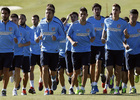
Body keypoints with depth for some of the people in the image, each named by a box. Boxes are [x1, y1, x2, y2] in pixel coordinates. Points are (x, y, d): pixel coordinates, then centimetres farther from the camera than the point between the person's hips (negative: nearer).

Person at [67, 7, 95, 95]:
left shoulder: (90, 26, 2)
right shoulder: (74, 25, -3)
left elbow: (93, 36, 13)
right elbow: (68, 35, 5)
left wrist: (92, 39, -10)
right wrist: (72, 41, -14)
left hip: (86, 50, 1)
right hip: (76, 50, -1)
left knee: (85, 68, -16)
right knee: (76, 72, 5)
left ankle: (83, 88, -9)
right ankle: (71, 87, 26)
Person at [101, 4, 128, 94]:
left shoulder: (123, 23, 0)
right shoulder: (107, 21, 4)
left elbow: (124, 37, 5)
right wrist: (103, 38, 5)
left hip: (119, 49, 0)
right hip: (109, 48, 0)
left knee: (118, 70, 3)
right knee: (109, 70, -7)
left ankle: (117, 88, 16)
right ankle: (107, 85, 22)